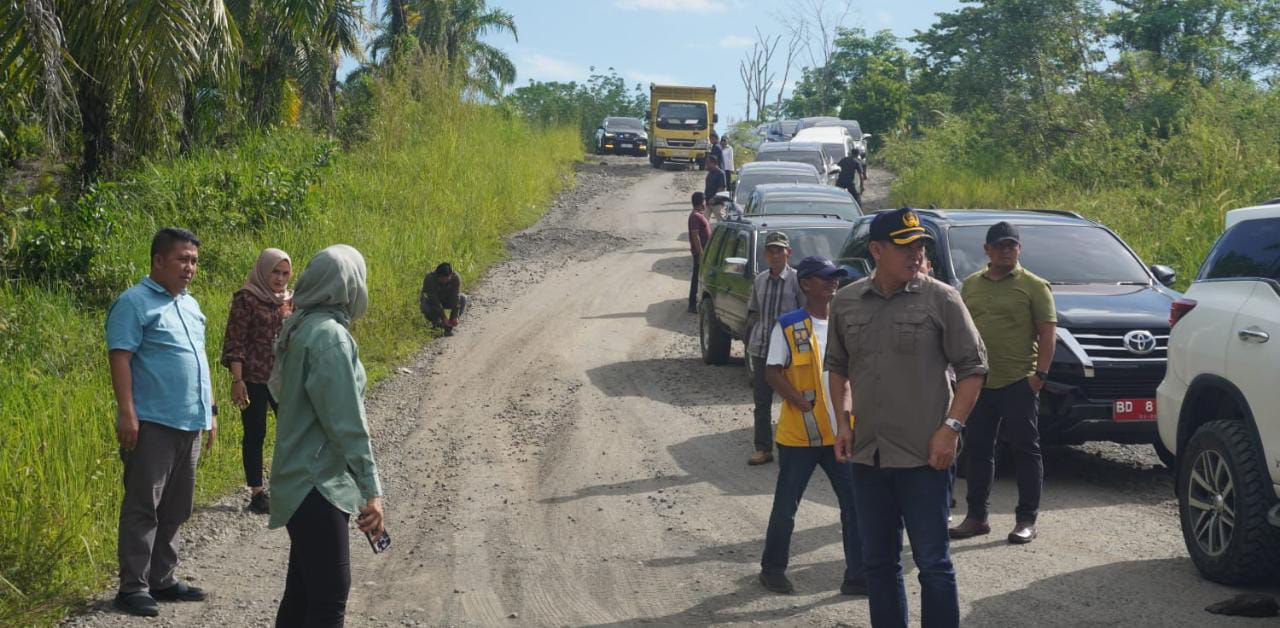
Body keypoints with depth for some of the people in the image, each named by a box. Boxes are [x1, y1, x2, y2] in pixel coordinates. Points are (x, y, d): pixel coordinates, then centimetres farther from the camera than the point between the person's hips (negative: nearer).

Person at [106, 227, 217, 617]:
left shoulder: (191, 305, 18)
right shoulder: (135, 302, -7)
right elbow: (120, 358, -14)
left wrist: (210, 411, 22)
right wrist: (126, 412, -21)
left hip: (189, 425, 8)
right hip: (152, 424, -8)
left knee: (175, 510, 12)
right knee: (143, 507, -5)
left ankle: (162, 579, 21)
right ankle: (133, 586, -1)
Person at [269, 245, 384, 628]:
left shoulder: (300, 329, 10)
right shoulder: (331, 336, -18)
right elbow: (348, 422, -21)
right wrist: (371, 490, -20)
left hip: (302, 480, 10)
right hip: (317, 485, -10)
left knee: (303, 590, 14)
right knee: (330, 596, -10)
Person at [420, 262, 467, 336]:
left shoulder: (456, 278, -25)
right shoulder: (429, 279, -34)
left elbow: (455, 297, -28)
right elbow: (434, 300, -34)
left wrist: (455, 317, -34)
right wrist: (444, 317, -38)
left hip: (445, 300, 3)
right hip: (430, 300, -3)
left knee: (463, 298, -24)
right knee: (425, 307, -36)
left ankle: (448, 327, -15)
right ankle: (436, 323, -3)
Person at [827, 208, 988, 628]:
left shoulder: (941, 299, -6)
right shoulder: (846, 303, 6)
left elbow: (972, 367, -4)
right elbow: (837, 366, 17)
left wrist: (951, 427, -13)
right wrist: (843, 421, 6)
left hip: (923, 457, -4)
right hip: (867, 455, 5)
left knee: (933, 563, 0)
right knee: (878, 561, 13)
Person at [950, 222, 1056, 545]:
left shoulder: (1033, 286, -2)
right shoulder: (971, 285, 13)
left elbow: (1048, 332, -5)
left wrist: (1040, 374, -13)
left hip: (1018, 383, -5)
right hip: (978, 383, 5)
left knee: (1026, 450, 0)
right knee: (978, 450, 9)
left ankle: (1026, 520, 5)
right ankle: (976, 516, 18)